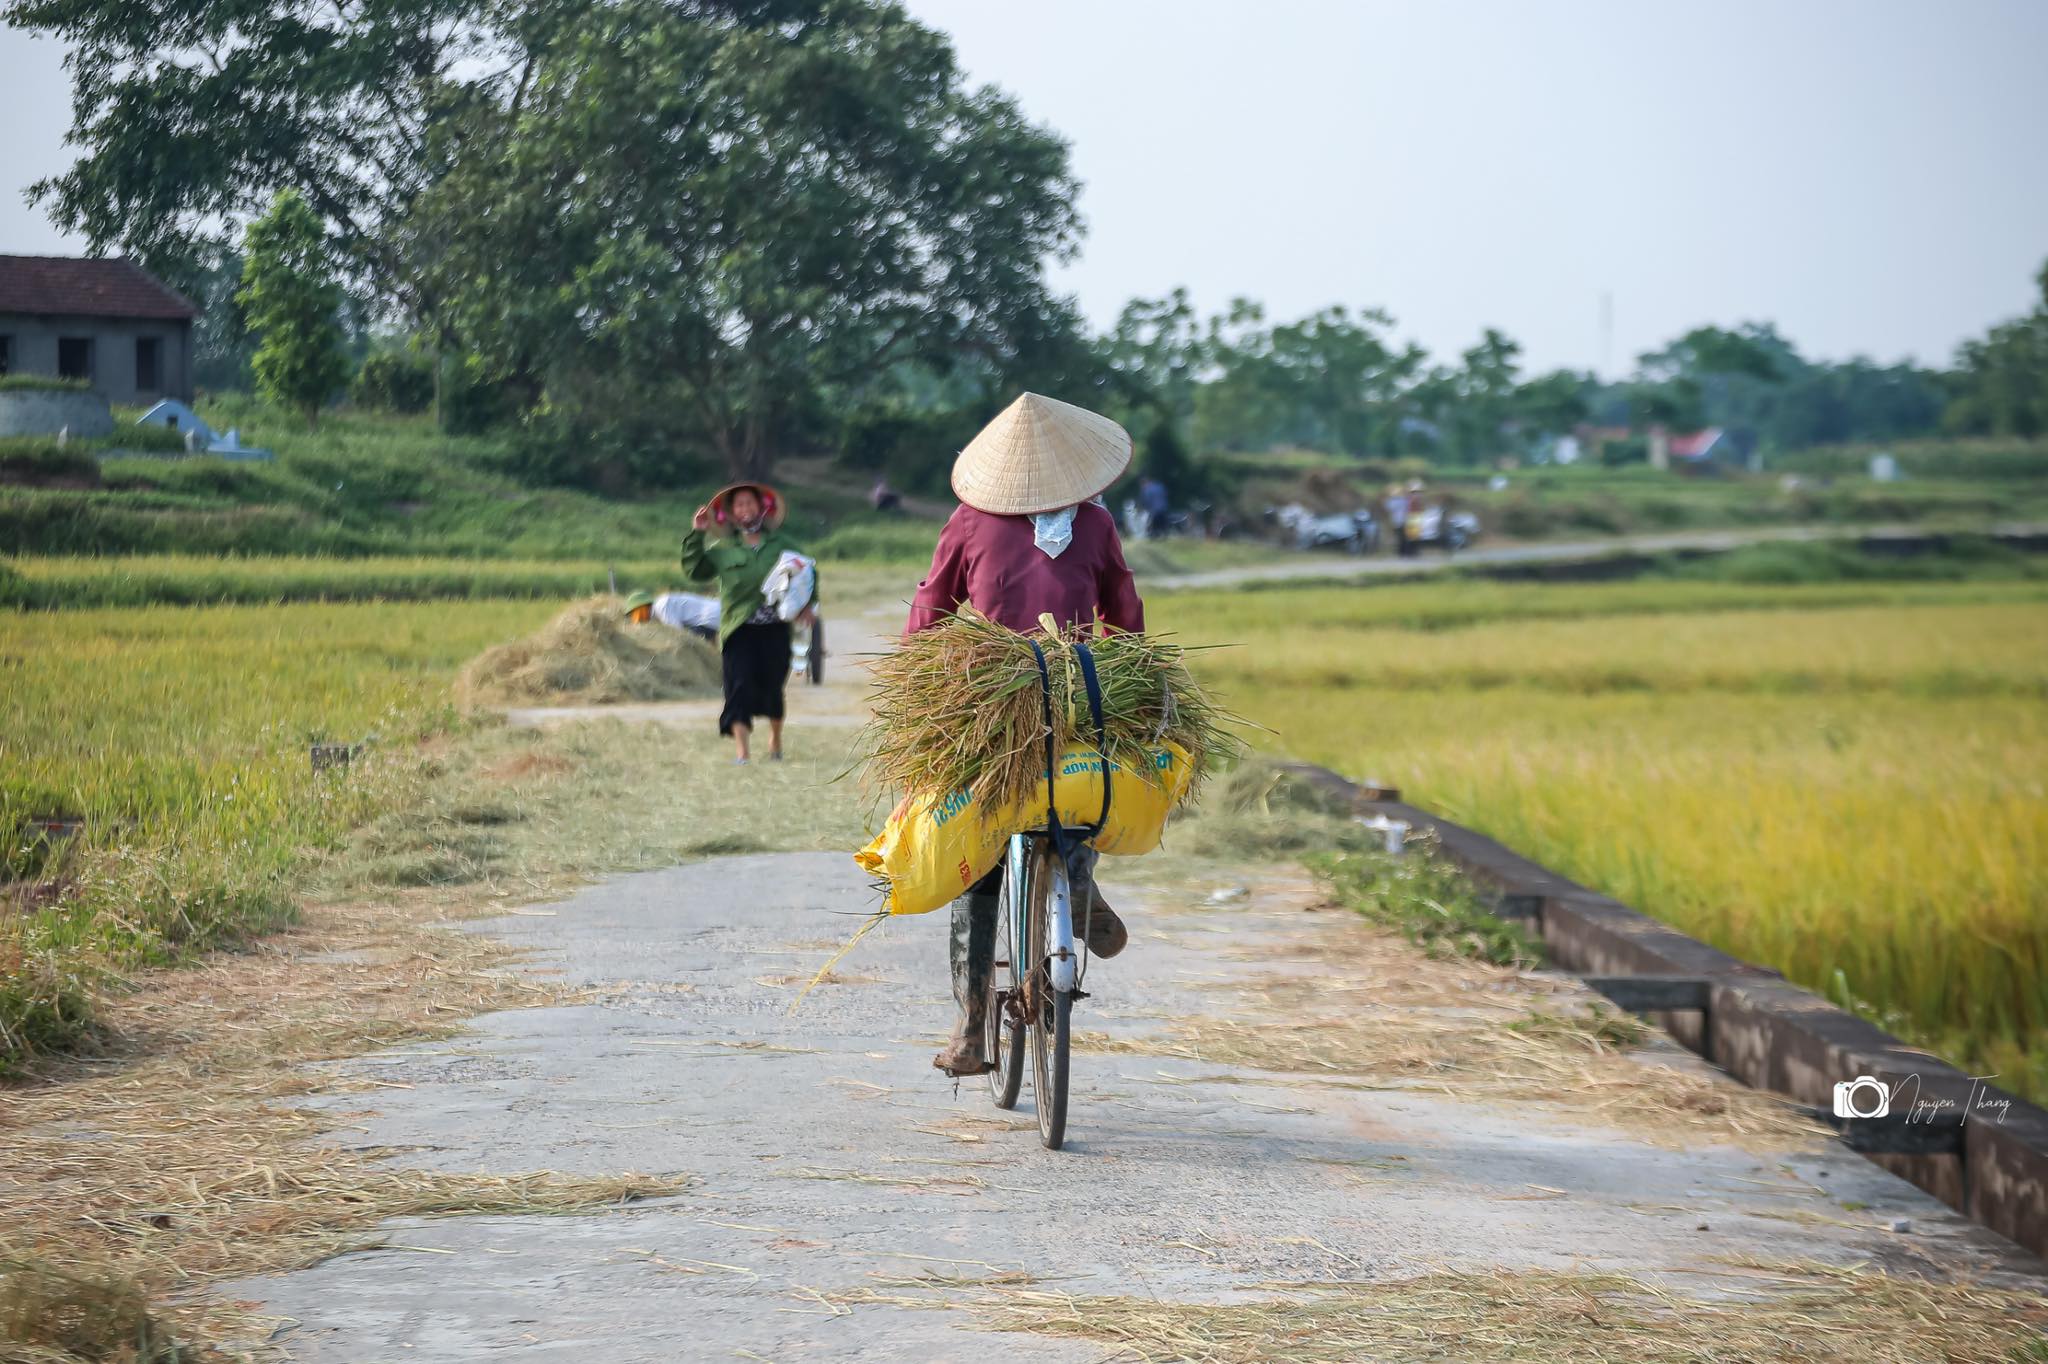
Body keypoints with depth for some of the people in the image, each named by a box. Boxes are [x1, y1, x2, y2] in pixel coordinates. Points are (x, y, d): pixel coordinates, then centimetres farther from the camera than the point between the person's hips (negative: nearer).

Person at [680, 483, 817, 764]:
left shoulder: (782, 544, 12)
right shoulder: (722, 550, 9)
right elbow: (695, 571, 3)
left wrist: (809, 604, 1)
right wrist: (696, 535, -1)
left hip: (775, 627, 1)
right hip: (739, 628, -1)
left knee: (773, 685, 7)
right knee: (740, 685, -12)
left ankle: (775, 739, 32)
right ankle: (741, 748, -15)